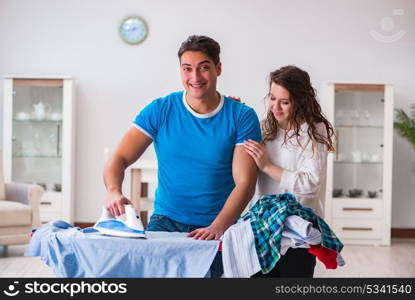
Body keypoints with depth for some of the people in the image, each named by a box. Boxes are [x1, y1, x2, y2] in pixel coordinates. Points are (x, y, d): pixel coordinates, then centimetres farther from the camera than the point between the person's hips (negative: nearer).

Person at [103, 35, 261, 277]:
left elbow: (245, 183, -6)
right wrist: (114, 191, -23)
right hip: (166, 221, 2)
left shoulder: (242, 118, -1)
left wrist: (218, 227, -21)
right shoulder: (160, 111, 3)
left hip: (217, 228, -1)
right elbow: (120, 159, 0)